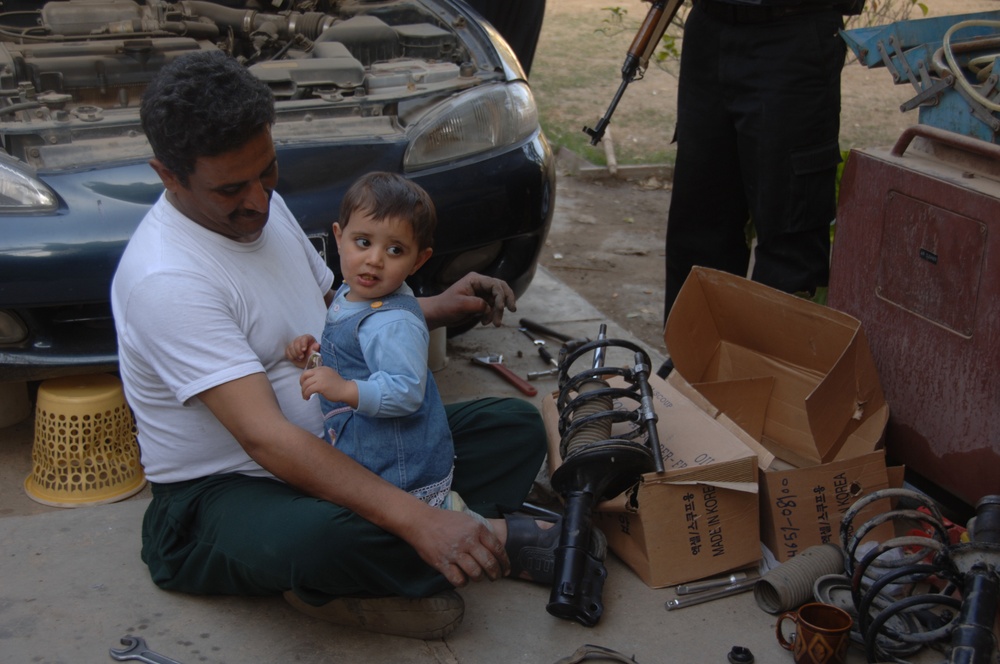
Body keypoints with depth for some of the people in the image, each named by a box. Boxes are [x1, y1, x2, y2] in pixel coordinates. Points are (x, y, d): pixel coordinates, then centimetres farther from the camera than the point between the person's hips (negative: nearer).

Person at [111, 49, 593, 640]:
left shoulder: (265, 205, 4)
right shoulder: (164, 279, -25)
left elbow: (333, 312, 19)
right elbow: (264, 438, -32)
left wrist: (436, 308, 1)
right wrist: (415, 519, -38)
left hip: (334, 445, 9)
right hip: (220, 491, -8)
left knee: (517, 427, 1)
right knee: (310, 540, -43)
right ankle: (496, 536, -15)